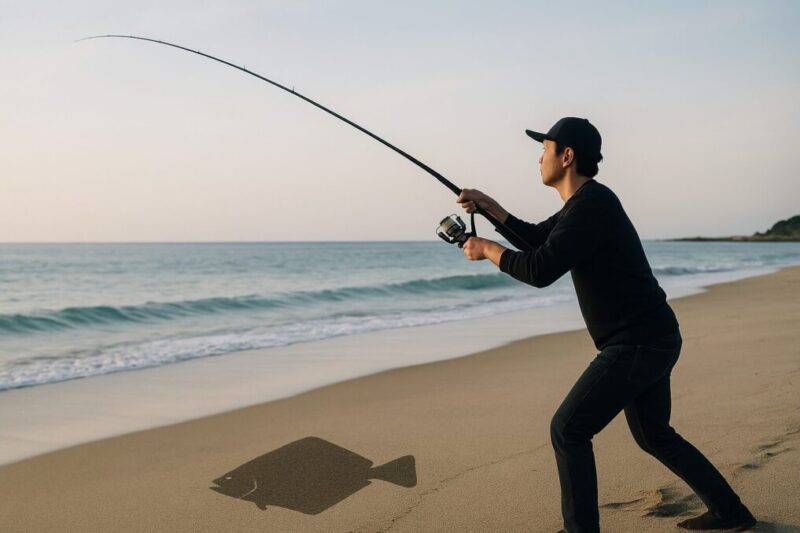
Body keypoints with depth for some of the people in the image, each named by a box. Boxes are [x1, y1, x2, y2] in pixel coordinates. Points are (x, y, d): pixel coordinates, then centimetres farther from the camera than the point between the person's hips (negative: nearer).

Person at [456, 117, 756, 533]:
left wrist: (487, 250, -11)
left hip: (637, 345, -11)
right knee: (653, 435, 23)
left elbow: (540, 271, -26)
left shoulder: (592, 203, -19)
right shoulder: (584, 202, 13)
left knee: (568, 430, -6)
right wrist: (488, 205, 17)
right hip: (652, 340, 11)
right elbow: (537, 241, 26)